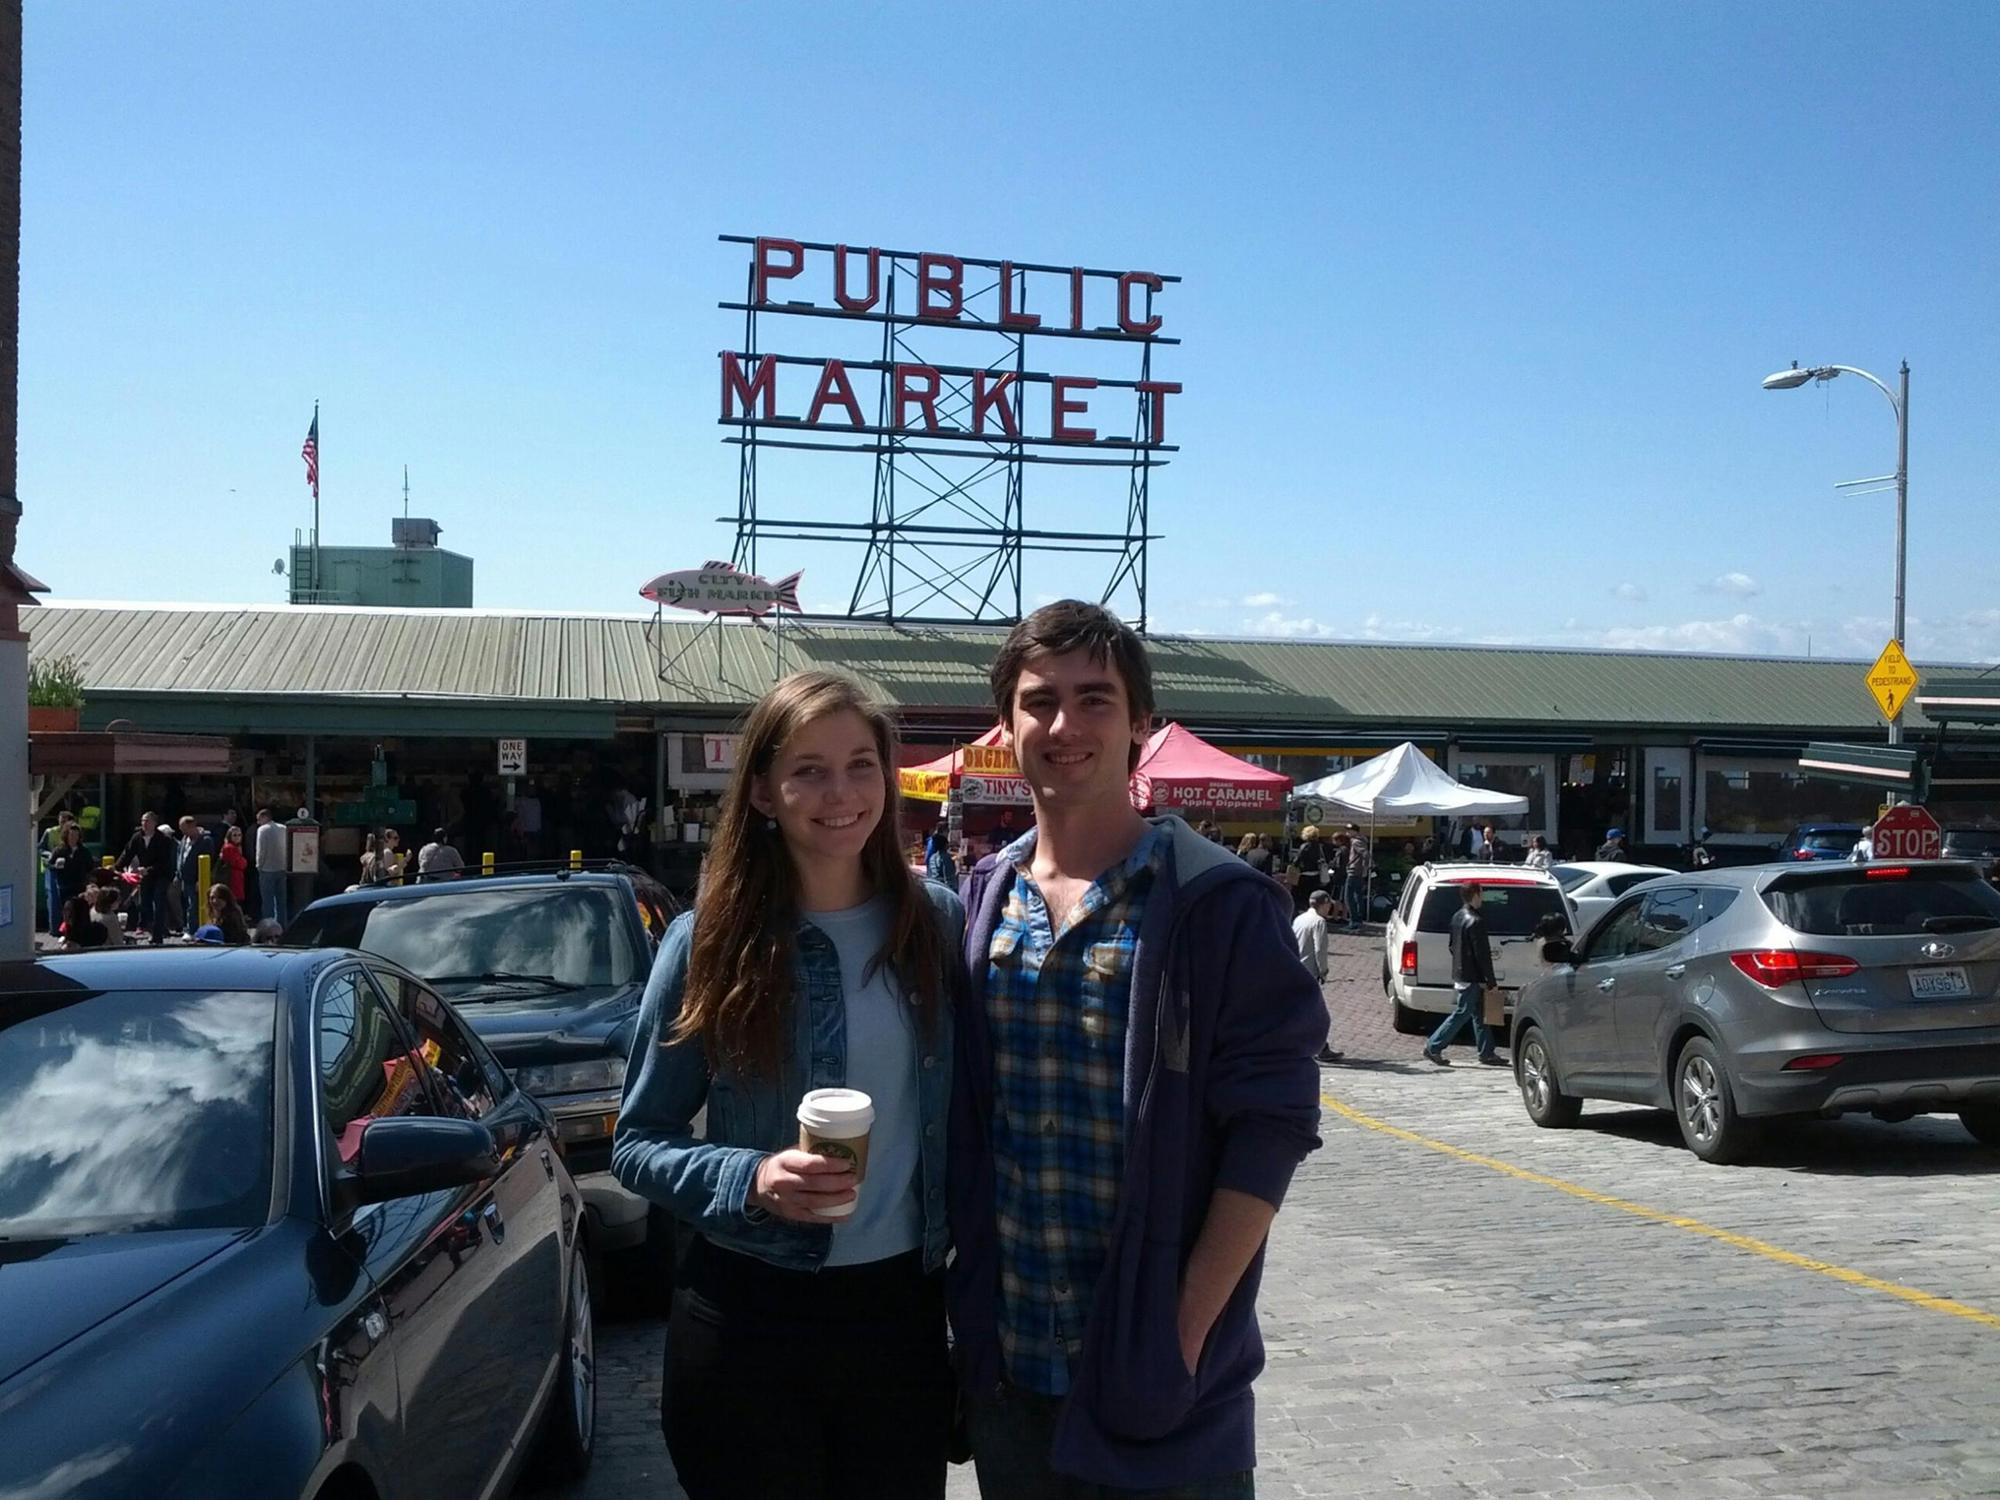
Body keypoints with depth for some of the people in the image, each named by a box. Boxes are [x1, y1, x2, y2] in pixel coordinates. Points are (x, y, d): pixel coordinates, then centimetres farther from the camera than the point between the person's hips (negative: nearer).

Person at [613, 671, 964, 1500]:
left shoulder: (940, 922, -1)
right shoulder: (708, 941, -7)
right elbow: (636, 1143, -3)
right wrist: (749, 1180, -20)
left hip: (902, 1307, 2)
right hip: (748, 1316, -2)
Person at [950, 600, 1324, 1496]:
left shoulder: (1219, 906, -10)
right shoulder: (983, 901, 4)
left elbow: (1271, 1127, -11)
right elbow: (963, 1118, 9)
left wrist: (1190, 1324, -16)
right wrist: (967, 1314, 4)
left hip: (1155, 1369, -4)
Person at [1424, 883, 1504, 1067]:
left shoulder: (1457, 917, 9)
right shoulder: (1476, 922, -19)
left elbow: (1453, 946, 17)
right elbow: (1482, 954, -19)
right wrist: (1491, 981, -14)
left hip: (1459, 974, 10)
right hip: (1471, 977, -10)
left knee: (1479, 1015, 15)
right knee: (1461, 1014, -3)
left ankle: (1486, 1053, 20)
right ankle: (1433, 1048, 0)